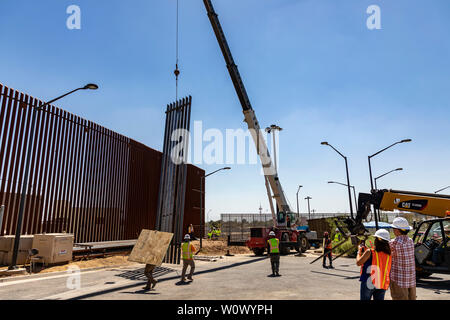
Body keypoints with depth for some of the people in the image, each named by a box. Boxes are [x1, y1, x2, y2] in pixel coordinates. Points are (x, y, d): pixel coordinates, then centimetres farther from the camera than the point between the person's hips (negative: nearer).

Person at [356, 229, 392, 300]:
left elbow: (358, 263, -9)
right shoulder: (389, 255, 0)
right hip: (382, 285, 4)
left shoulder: (370, 252, -15)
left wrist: (359, 251, 6)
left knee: (365, 298, 10)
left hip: (368, 284, -4)